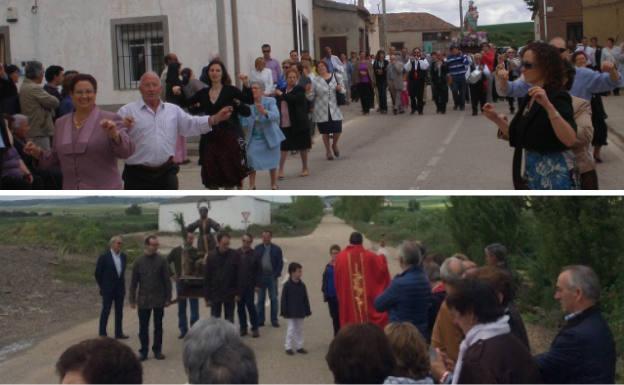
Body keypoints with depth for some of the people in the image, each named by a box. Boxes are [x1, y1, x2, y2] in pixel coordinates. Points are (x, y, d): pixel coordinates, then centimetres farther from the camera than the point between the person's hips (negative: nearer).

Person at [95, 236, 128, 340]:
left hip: (120, 289, 5)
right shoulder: (104, 257, -10)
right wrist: (102, 287, 0)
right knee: (106, 311, 3)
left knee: (119, 312, 7)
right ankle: (102, 333, 12)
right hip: (108, 290, -5)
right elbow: (98, 273, -4)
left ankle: (119, 333, 12)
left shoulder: (124, 257, 5)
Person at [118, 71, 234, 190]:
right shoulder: (127, 111, -4)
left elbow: (192, 125, 7)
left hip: (166, 173, 4)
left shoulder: (173, 110, 11)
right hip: (138, 174, -4)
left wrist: (215, 119, -6)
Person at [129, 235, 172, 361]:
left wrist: (168, 298, -2)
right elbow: (134, 282, 4)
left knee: (158, 326, 7)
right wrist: (132, 299, 0)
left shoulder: (161, 261, -1)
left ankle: (157, 350, 17)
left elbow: (167, 280, 1)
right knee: (143, 327, 4)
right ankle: (144, 351, 13)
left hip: (159, 300, 0)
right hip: (143, 300, 0)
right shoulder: (139, 262, 0)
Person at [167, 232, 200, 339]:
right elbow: (166, 262, 9)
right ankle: (183, 330, 18)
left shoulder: (196, 252, -4)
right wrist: (172, 274, 2)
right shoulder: (176, 251, 2)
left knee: (194, 308, -3)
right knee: (181, 308, 9)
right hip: (180, 282, 2)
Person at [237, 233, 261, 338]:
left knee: (250, 305, -4)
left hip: (249, 285, -3)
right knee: (240, 306, 6)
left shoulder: (254, 254, -3)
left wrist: (256, 284, -4)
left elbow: (257, 270, 0)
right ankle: (243, 328, 16)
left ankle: (255, 328, 6)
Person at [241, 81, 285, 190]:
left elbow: (276, 115, -28)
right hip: (254, 138, 1)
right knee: (251, 162, -11)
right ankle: (252, 186, 0)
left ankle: (274, 186, 25)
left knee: (272, 163, 8)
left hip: (270, 137, -1)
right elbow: (244, 122, -8)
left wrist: (264, 112, -46)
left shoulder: (270, 101, -11)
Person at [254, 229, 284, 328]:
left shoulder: (276, 249, 1)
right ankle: (260, 320, 10)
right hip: (260, 277, 1)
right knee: (260, 299, 5)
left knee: (274, 299, 3)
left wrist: (276, 274, -8)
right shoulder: (257, 249, 4)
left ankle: (274, 320, 10)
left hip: (272, 277, -1)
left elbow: (280, 263, 2)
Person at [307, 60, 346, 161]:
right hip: (322, 110, -1)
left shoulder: (337, 77, 3)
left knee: (337, 130, -3)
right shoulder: (315, 81, -1)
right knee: (325, 132, 5)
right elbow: (311, 97, 0)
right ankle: (328, 151, 25)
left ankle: (334, 145, 30)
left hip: (335, 109, 1)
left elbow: (343, 91, 12)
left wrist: (340, 89, -10)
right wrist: (309, 92, -20)